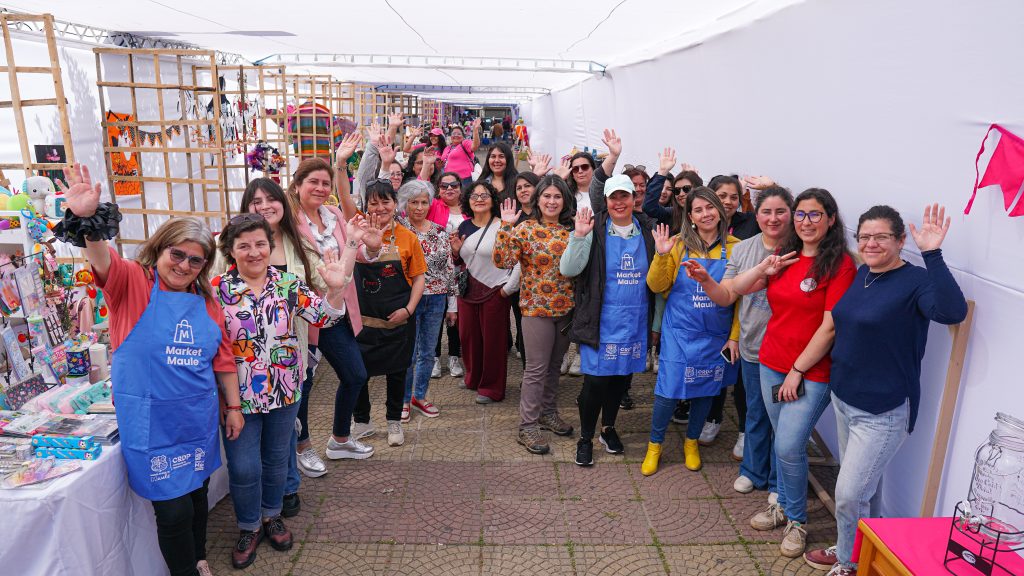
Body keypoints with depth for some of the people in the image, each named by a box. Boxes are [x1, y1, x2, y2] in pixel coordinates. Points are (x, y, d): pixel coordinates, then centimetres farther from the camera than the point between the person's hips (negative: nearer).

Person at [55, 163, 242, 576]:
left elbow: (223, 359, 10)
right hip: (150, 422, -4)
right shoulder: (132, 282, -7)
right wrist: (88, 220, -49)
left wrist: (233, 406, 11)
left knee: (197, 494, 20)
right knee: (173, 509, 0)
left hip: (199, 418, 5)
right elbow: (103, 261, -30)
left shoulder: (206, 301, 5)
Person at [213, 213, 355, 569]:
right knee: (243, 468, 4)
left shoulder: (289, 284, -4)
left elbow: (324, 316, -13)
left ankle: (272, 516, 42)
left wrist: (335, 287, -29)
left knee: (277, 459, 18)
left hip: (284, 392, 2)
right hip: (238, 395, -2)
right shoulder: (217, 290, -9)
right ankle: (249, 528, 30)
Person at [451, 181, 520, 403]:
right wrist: (456, 251, -2)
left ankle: (492, 388, 20)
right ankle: (473, 378, 37)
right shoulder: (464, 227, 9)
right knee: (468, 336, 14)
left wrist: (509, 288, -15)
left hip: (494, 293, -6)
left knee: (493, 340, 4)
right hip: (467, 291, 6)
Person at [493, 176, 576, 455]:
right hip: (536, 307, -4)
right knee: (536, 369, 0)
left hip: (567, 308, 5)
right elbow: (502, 261, -18)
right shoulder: (525, 229, -7)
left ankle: (548, 412, 34)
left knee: (554, 365, 17)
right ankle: (527, 427, 10)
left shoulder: (571, 230, 5)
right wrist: (506, 226, -23)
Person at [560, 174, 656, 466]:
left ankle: (609, 428, 37)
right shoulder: (595, 230, -6)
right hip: (601, 319, -4)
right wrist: (579, 236, -25)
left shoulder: (647, 231, 6)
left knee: (622, 376, 14)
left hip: (634, 320, 4)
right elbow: (568, 269, -13)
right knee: (595, 380, -2)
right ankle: (585, 438, 18)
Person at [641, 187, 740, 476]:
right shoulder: (679, 245, -5)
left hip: (716, 336, 2)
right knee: (669, 390, 0)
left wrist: (735, 336, -2)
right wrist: (661, 256, -20)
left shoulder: (734, 248, -3)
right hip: (679, 332, -1)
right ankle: (655, 445, 22)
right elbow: (657, 286, -4)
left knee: (705, 389, 15)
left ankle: (691, 442, 37)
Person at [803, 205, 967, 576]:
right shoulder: (862, 274, 5)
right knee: (865, 486, 22)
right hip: (843, 398, 7)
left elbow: (952, 312, -36)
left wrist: (932, 254, -38)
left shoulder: (915, 281, -16)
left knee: (849, 494, 0)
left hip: (883, 412, -7)